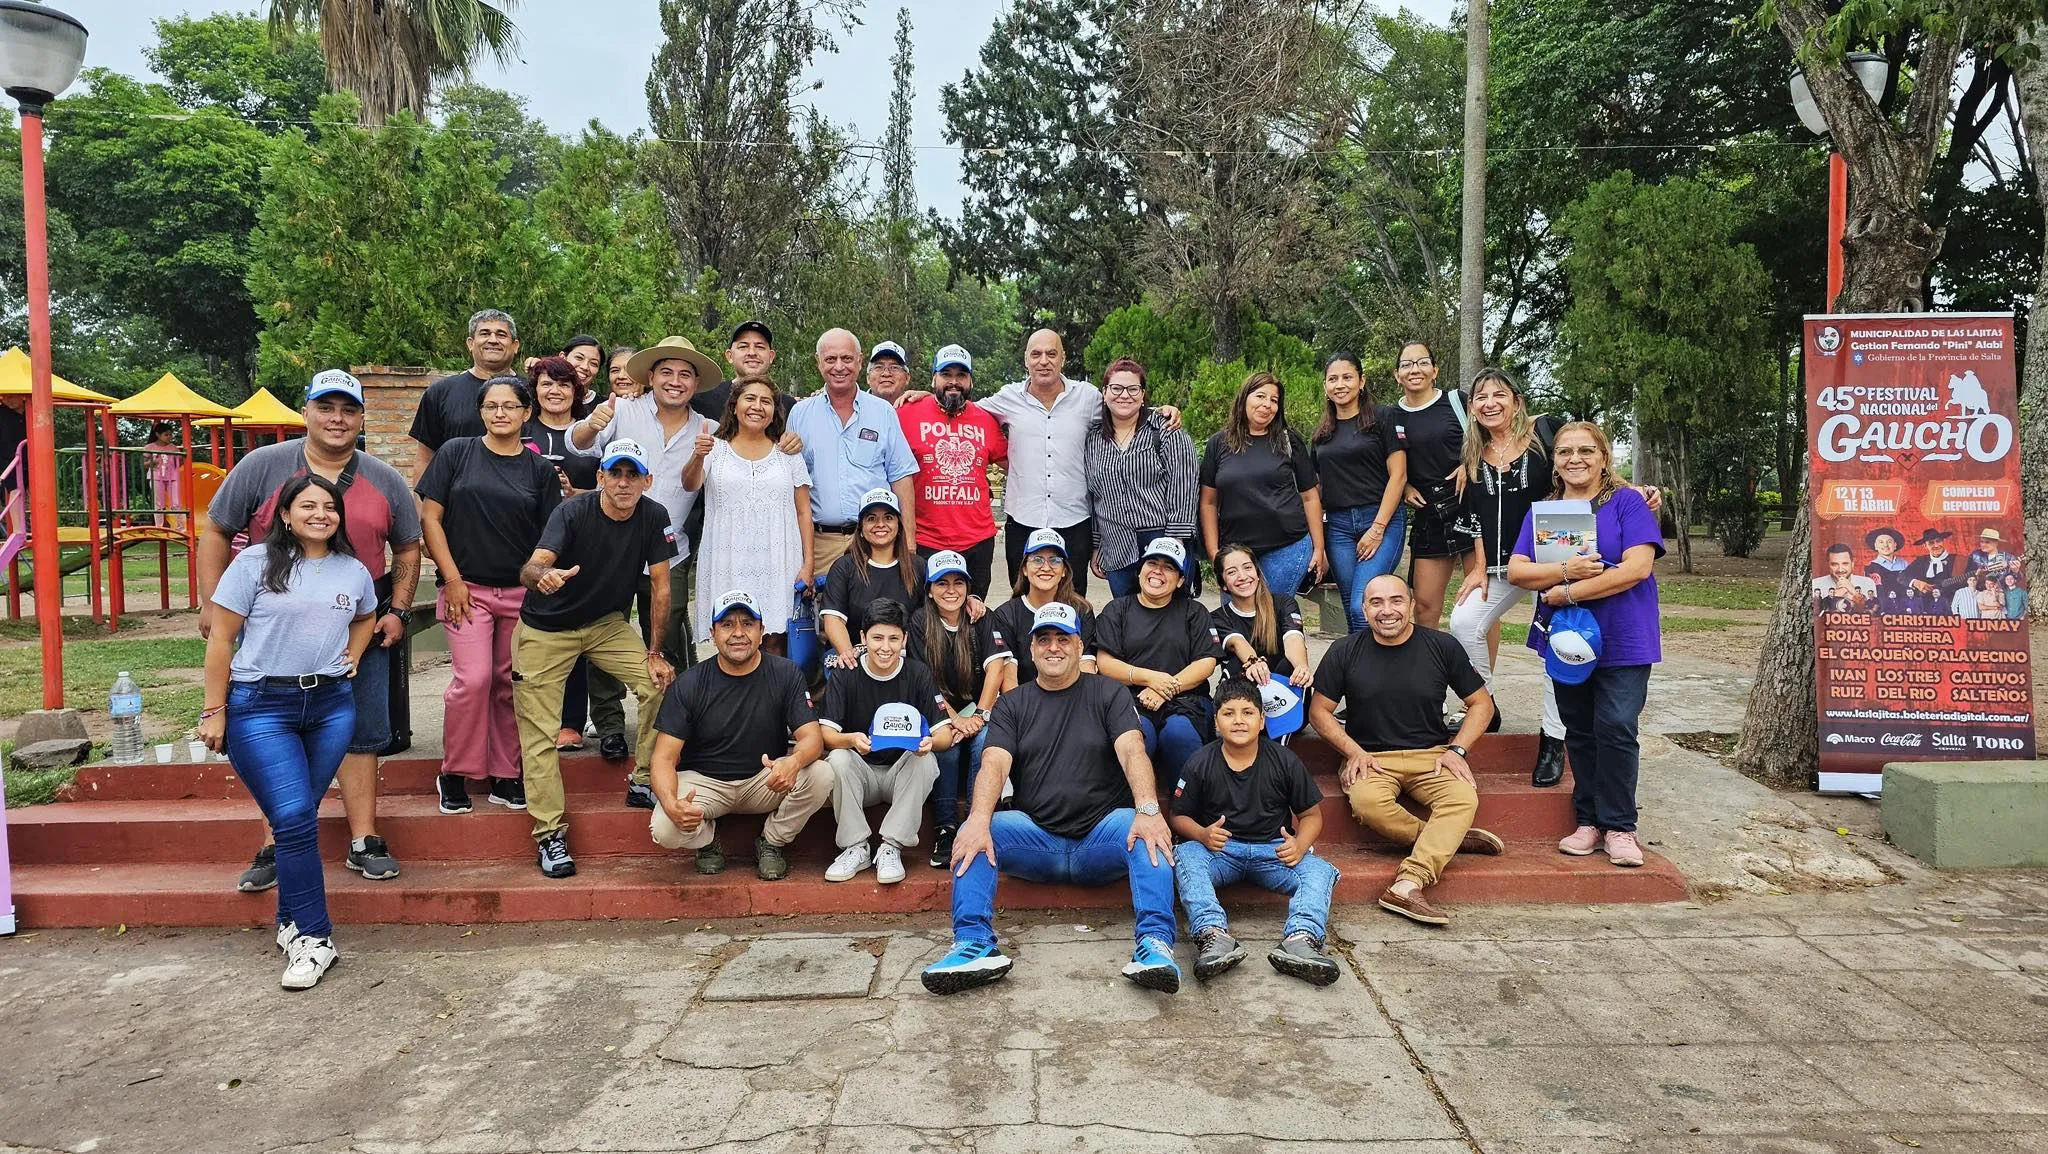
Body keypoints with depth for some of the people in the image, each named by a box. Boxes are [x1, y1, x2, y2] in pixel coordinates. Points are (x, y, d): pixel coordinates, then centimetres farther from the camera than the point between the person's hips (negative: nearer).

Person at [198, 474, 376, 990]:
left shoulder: (353, 571, 9)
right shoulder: (255, 563, -3)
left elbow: (366, 617, 30)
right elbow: (221, 639, -3)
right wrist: (214, 711, -5)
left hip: (330, 705, 4)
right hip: (260, 705, -4)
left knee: (298, 817, 8)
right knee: (294, 818, -12)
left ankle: (292, 924, 21)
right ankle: (315, 938, -5)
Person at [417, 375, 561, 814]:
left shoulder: (539, 469, 7)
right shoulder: (456, 453, 2)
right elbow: (430, 518, 1)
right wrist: (452, 579, -5)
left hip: (521, 593, 2)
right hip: (468, 589, -2)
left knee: (510, 685, 6)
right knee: (473, 679, -11)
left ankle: (506, 776, 17)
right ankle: (455, 774, 6)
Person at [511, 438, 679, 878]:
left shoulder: (654, 518, -12)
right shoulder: (572, 513, -21)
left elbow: (660, 587, -6)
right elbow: (530, 568, -35)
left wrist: (656, 652, -8)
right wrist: (543, 576, -60)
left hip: (607, 624, 3)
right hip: (546, 629, -3)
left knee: (662, 682, -18)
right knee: (540, 735, -7)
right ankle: (549, 834, 3)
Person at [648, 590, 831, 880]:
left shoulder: (785, 674, -8)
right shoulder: (689, 685, -9)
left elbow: (812, 737, -14)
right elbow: (665, 757, -13)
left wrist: (794, 761, -40)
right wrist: (671, 803, -36)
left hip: (766, 780, 1)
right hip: (703, 781, -1)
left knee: (820, 774, -28)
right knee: (665, 829, -30)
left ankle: (771, 843, 0)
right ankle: (708, 838, 9)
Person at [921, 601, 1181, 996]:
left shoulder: (1108, 694, 8)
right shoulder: (1013, 704, 12)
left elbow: (1132, 751, -9)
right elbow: (994, 764, -5)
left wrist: (1148, 810, -30)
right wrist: (980, 820, -26)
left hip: (1099, 838, -1)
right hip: (1037, 840, 2)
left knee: (1146, 831, -31)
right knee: (972, 834, -24)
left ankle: (1155, 942, -37)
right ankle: (975, 943, -33)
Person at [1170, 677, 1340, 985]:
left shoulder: (1285, 761, 1)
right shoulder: (1200, 764, -1)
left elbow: (1311, 814, 7)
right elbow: (1180, 816, 5)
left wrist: (1300, 844, -14)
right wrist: (1203, 834, -17)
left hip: (1274, 850, 1)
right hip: (1219, 848, -1)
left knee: (1320, 871, -26)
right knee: (1184, 856, -32)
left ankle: (1300, 938, -50)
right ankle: (1212, 934, -51)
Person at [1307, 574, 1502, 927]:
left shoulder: (1442, 646, 2)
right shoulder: (1345, 651, 1)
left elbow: (1481, 703, 10)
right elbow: (1319, 711, 7)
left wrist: (1456, 749, -4)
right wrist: (1353, 751, -8)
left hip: (1431, 755, 1)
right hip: (1370, 758, -1)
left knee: (1464, 799, -31)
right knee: (1367, 802, -34)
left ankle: (1407, 886, -40)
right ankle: (1447, 840, -14)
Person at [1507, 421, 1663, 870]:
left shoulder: (1628, 503, -3)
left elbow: (1637, 567, -15)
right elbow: (1516, 570, 0)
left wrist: (1567, 592, -15)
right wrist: (1566, 570, -19)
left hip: (1622, 641, -4)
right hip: (1567, 641, 4)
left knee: (1616, 729, -10)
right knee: (1579, 732, 9)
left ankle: (1618, 826, 1)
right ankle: (1589, 821, 18)